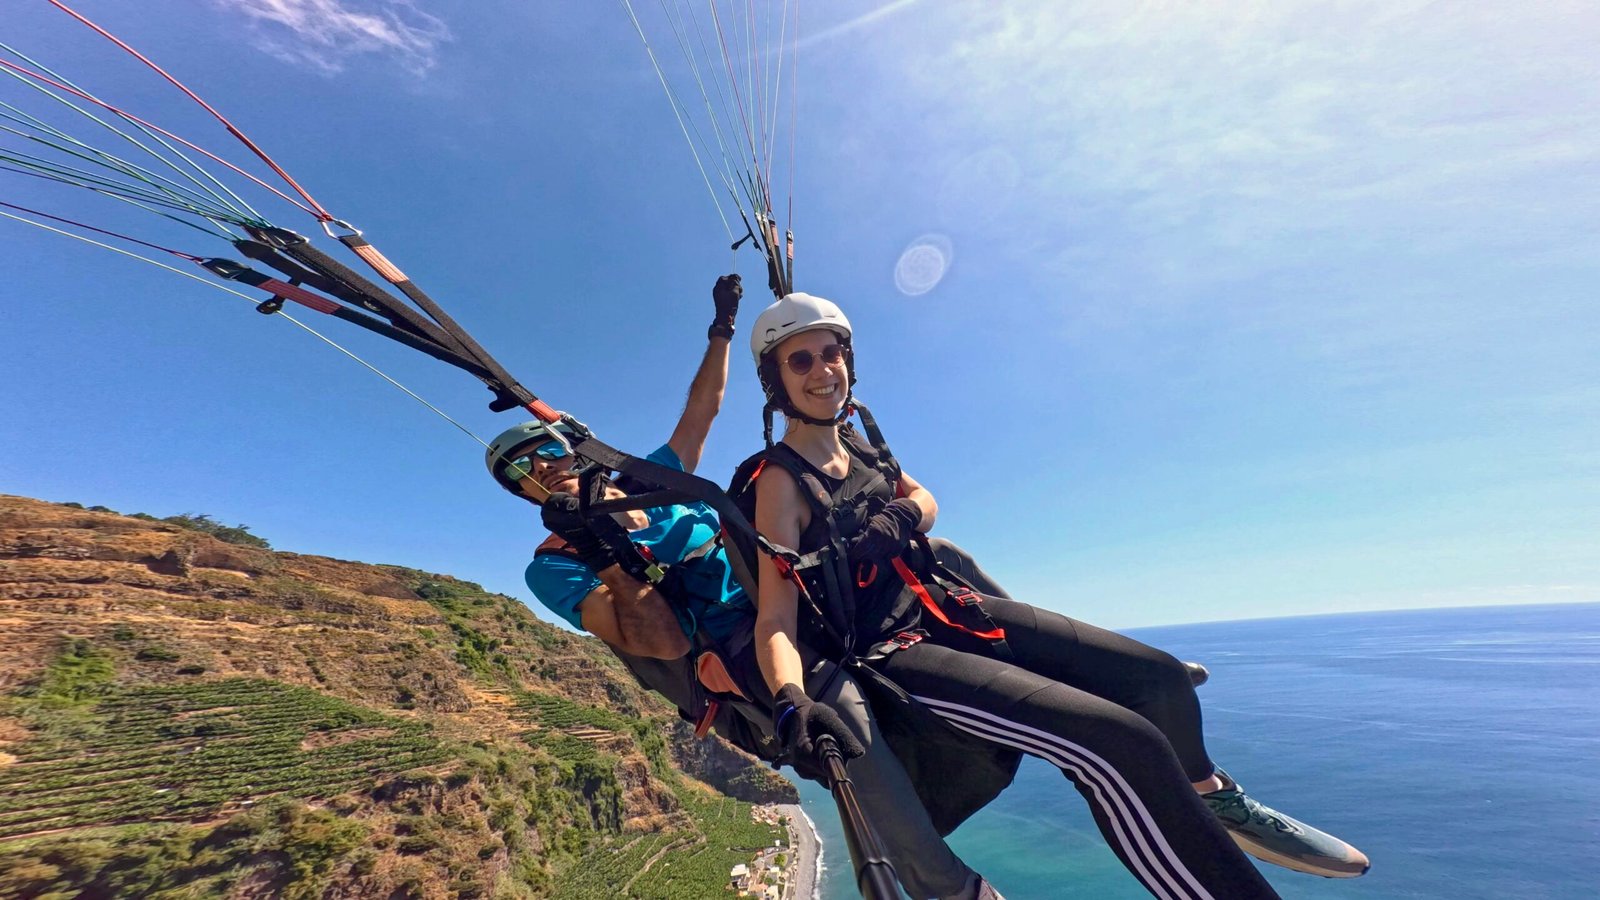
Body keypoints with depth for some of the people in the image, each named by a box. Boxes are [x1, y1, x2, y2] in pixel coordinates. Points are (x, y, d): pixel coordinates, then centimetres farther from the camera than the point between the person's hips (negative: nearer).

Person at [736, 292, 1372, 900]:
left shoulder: (854, 440, 8)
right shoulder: (780, 480, -13)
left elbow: (923, 498, 20)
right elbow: (776, 616, -19)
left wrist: (901, 516, -3)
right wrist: (792, 703, -39)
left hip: (947, 606, 8)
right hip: (890, 652, -7)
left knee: (1158, 676, 7)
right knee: (1121, 744, -22)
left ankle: (1210, 799, 37)